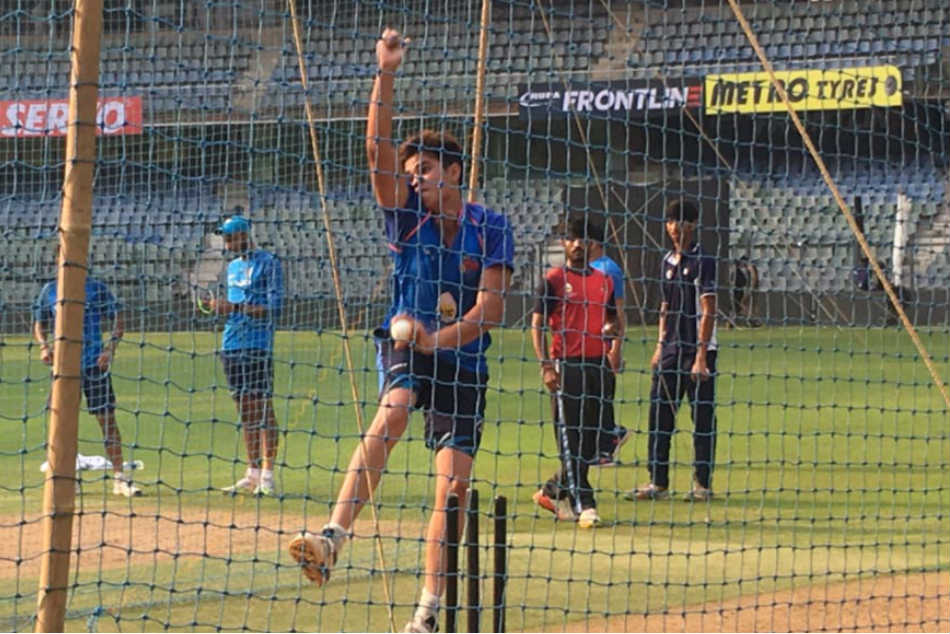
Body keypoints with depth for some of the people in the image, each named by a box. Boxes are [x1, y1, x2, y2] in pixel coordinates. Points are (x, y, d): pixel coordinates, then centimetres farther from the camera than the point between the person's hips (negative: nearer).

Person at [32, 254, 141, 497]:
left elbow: (118, 321, 2)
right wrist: (43, 345, -4)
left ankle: (119, 477, -5)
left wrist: (111, 348, -13)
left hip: (95, 364, -2)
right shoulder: (50, 290, 8)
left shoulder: (97, 288, 1)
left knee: (107, 417, -6)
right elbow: (39, 324, 16)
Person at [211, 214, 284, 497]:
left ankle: (267, 475, -13)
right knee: (244, 409, 8)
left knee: (262, 405, -11)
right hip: (231, 345, 8)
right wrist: (219, 307, 7)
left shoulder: (267, 263, -5)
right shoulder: (233, 266, 20)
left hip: (257, 344, -8)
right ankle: (253, 473, 10)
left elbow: (273, 309, -13)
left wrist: (235, 307, -18)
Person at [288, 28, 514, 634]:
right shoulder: (406, 215, 2)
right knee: (392, 412, -33)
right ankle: (334, 537, -50)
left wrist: (438, 339, -26)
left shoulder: (491, 230, -3)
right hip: (405, 347, 0)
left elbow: (490, 308, -11)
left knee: (454, 482, -6)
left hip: (462, 360, 0)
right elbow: (379, 148, -11)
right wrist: (386, 74, -22)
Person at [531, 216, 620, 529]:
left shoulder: (605, 280, 15)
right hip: (567, 364, -5)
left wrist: (615, 331, 0)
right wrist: (546, 365, -14)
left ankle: (554, 491, 22)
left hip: (600, 364, 5)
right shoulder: (554, 280, 0)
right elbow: (537, 324, -3)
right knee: (571, 438, -7)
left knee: (592, 440, 6)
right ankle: (583, 504, -6)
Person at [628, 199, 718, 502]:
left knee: (703, 418, -2)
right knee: (659, 415, 5)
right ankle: (658, 482, 9)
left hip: (697, 350, -7)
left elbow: (708, 312, -13)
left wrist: (701, 356, -18)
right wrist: (660, 346, 15)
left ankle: (703, 483, 4)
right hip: (671, 349, 7)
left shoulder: (702, 261, -9)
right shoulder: (668, 261, 14)